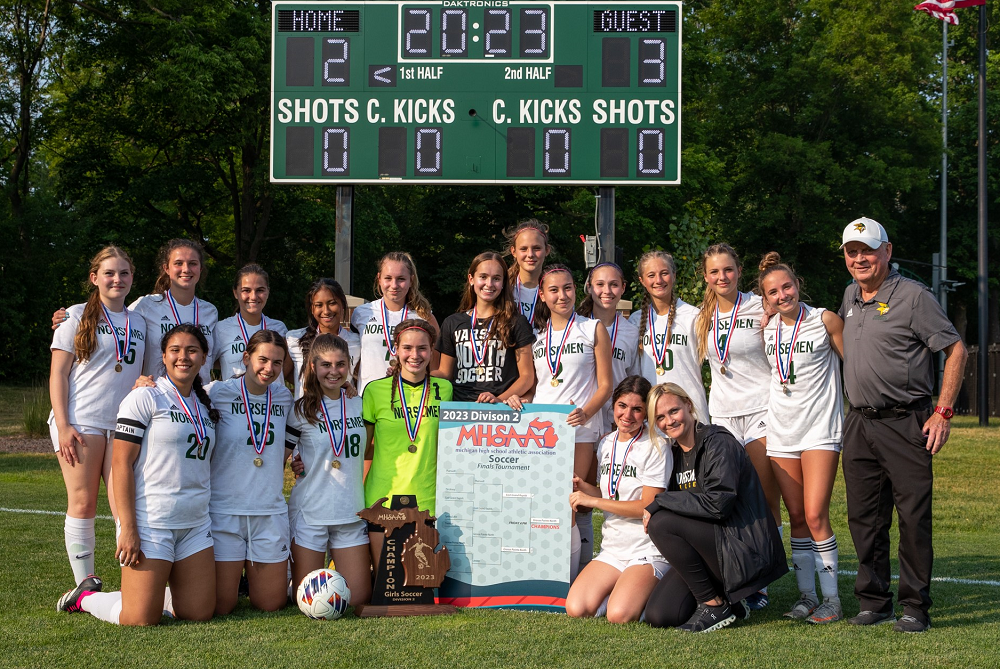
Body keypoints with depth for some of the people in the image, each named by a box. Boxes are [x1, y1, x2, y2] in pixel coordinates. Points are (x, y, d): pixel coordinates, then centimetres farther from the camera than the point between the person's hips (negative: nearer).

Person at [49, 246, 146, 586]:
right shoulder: (77, 316, 4)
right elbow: (58, 373, -1)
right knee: (83, 504, -2)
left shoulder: (138, 324, 16)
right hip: (80, 423, -3)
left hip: (124, 426, 3)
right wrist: (63, 426, -10)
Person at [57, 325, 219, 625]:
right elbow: (121, 463, -11)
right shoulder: (145, 398, -6)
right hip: (149, 523, -6)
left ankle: (150, 591, 27)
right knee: (142, 619, -9)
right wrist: (128, 528, -18)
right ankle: (87, 596, 19)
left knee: (200, 612, 0)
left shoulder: (207, 406, 14)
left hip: (196, 525, 6)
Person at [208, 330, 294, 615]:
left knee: (270, 604, 6)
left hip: (271, 512, 4)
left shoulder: (284, 397, 9)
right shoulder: (218, 393, -5)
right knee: (221, 607, -2)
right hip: (225, 509, -4)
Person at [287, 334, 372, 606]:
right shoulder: (301, 411, -4)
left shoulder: (360, 406, 9)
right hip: (310, 511, -4)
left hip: (351, 513, 4)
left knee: (358, 599, 1)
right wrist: (296, 466, -14)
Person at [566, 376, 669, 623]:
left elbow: (648, 506, -14)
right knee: (576, 609, -16)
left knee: (619, 616, -26)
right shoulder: (606, 444, 12)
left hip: (648, 552, -6)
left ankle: (651, 590, 4)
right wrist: (583, 487, -2)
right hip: (612, 548, 6)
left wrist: (591, 500, -12)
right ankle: (623, 589, 10)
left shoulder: (655, 448, -9)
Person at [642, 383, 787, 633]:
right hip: (710, 546, 8)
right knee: (658, 615, -10)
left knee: (661, 523, -25)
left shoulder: (718, 443, -11)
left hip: (743, 551, -8)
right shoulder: (675, 452, 14)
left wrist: (659, 502, -17)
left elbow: (718, 503, -23)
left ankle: (715, 605, -12)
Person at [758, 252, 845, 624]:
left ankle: (831, 599, -2)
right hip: (781, 432, 5)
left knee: (815, 515, -11)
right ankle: (806, 595, 14)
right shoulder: (765, 329, 7)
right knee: (796, 517, 6)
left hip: (819, 429, -4)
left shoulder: (825, 321, -5)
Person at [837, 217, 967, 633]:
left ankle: (915, 607, 1)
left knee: (913, 516, -5)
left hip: (905, 423, -6)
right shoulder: (851, 295, 13)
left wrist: (943, 412, -11)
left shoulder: (912, 296, -6)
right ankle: (873, 602, 17)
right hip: (859, 424, 6)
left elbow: (956, 351, -6)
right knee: (864, 517, 8)